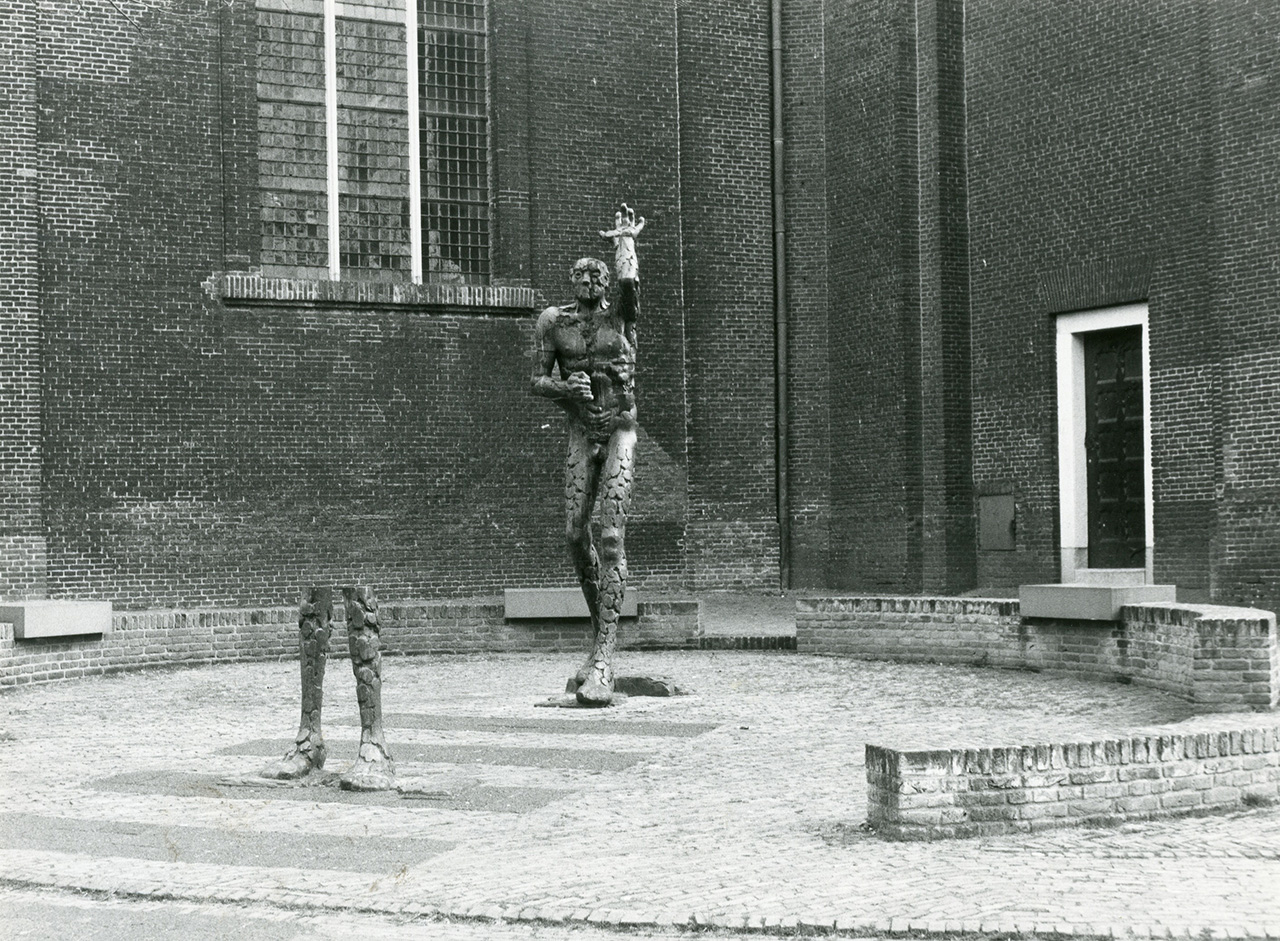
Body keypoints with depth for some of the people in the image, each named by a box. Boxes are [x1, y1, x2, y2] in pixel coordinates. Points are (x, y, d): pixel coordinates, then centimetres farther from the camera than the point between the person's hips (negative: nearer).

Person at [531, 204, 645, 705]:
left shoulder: (620, 317, 0)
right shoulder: (554, 321, 7)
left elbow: (629, 280, -21)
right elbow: (537, 381, 7)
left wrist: (625, 237, -5)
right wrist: (568, 387, -13)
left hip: (620, 433, -3)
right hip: (581, 435, 3)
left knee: (612, 537, -12)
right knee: (575, 534, -3)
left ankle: (603, 659, -15)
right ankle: (600, 627, 22)